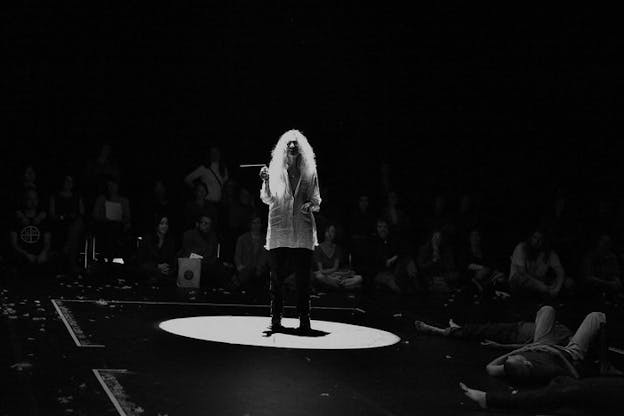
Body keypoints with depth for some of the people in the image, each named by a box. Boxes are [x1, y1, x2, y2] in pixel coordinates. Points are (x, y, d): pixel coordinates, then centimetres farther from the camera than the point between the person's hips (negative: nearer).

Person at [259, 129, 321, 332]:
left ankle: (304, 319, 1)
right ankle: (275, 318, 5)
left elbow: (316, 200, 11)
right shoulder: (276, 170, 7)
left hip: (303, 231, 0)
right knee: (277, 277, -2)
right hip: (279, 230, 0)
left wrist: (310, 205, -11)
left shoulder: (309, 172, 10)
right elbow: (267, 199, 1)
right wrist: (266, 182, -17)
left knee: (303, 277, -3)